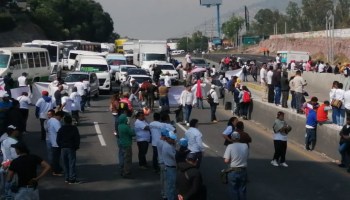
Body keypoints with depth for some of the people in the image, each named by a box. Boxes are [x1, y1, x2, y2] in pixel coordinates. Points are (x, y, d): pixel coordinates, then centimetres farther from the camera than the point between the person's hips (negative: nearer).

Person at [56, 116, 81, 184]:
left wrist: (61, 146, 12)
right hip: (71, 148, -4)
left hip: (63, 148, 4)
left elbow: (58, 140, 5)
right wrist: (76, 147, 4)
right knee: (72, 163, -4)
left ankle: (67, 178, 16)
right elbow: (77, 139, -6)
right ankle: (72, 179, -7)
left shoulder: (61, 129, 5)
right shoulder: (74, 129, -5)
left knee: (65, 164, 12)